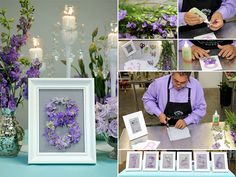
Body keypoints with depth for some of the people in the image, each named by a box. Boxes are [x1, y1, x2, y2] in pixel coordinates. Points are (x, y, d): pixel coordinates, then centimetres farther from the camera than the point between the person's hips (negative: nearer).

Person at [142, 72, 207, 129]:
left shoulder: (196, 85, -11)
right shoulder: (159, 83, -13)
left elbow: (201, 108, 0)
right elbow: (147, 99, 5)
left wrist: (186, 121, -13)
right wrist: (159, 113, -9)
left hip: (188, 127, 1)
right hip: (166, 127, -1)